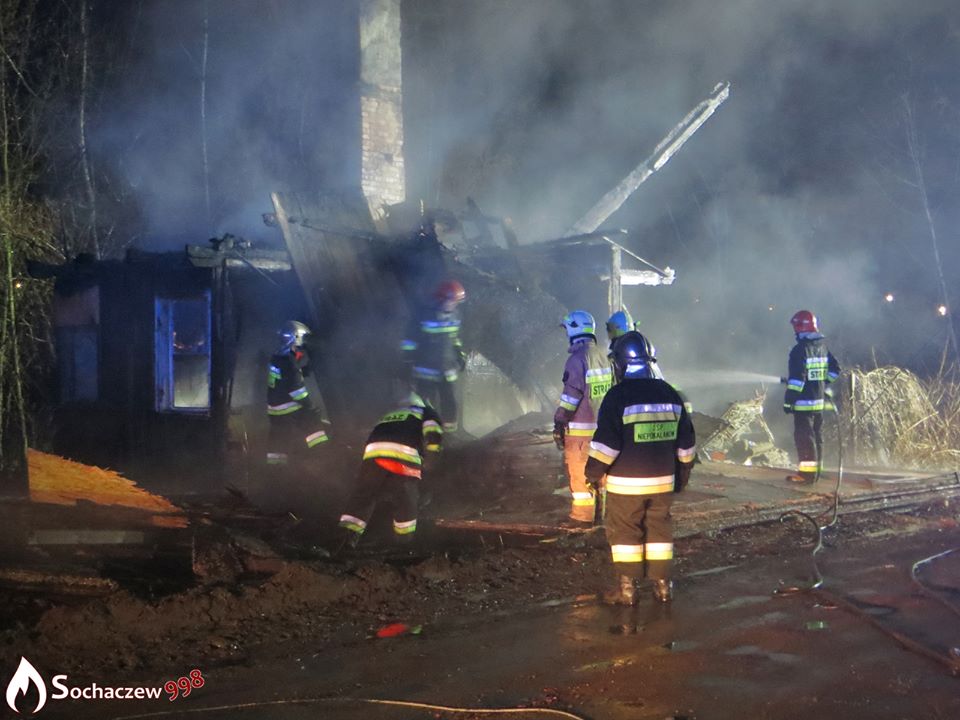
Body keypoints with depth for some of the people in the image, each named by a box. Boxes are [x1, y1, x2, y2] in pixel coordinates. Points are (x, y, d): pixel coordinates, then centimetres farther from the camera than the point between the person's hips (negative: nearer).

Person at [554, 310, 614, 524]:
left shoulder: (577, 358, -16)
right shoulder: (601, 356, 10)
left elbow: (570, 396, -19)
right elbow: (610, 391, 15)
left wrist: (559, 424, -13)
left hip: (580, 428, -8)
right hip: (601, 424, 8)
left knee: (578, 471, 0)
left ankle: (582, 516, 4)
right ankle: (598, 511, 24)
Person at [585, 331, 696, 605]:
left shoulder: (618, 396, -13)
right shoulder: (670, 394, 5)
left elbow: (606, 442, -16)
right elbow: (686, 442, 11)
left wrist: (594, 472, -4)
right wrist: (682, 475, 21)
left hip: (626, 483, -5)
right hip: (663, 481, 5)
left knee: (624, 532, 5)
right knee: (660, 529, 15)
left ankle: (627, 589, 8)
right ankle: (662, 585, 20)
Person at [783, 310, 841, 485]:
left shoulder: (800, 350, -16)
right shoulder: (822, 347, 10)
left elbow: (796, 378, -20)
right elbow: (835, 369, 16)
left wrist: (788, 401, -16)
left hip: (804, 402, -9)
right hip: (820, 400, 9)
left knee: (804, 437, -5)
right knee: (817, 436, 14)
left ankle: (807, 474, -5)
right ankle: (815, 471, 22)